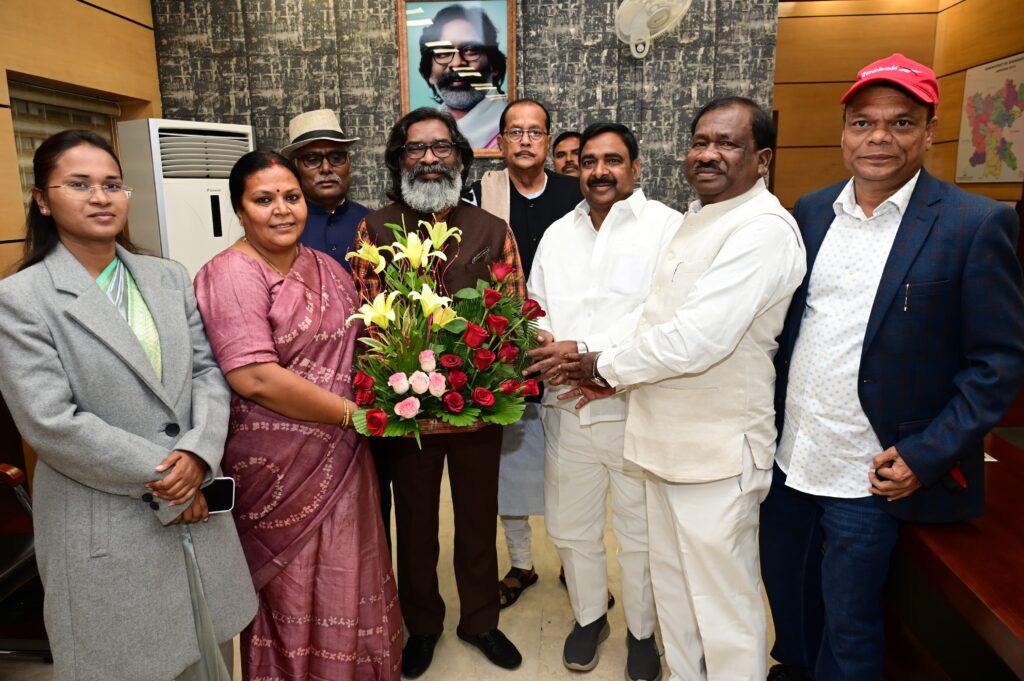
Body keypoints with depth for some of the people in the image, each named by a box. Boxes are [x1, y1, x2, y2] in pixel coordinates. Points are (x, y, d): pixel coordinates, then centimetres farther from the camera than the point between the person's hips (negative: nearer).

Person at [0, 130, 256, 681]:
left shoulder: (170, 278, 6)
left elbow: (207, 369, 3)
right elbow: (51, 423, -15)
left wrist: (198, 454, -14)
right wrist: (162, 481, -14)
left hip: (195, 506, 5)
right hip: (104, 529, -4)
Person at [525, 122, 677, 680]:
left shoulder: (666, 226, -7)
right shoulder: (556, 234, 13)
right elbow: (538, 308, 16)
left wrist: (585, 350, -23)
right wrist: (538, 335, -7)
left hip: (637, 410, -5)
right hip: (567, 409, 5)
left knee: (640, 533, 12)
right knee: (570, 528, 18)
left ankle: (642, 630, 37)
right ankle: (588, 616, 43)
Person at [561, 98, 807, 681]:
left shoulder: (764, 229, -19)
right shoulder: (701, 218, 13)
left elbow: (696, 339, -26)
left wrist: (602, 364, -13)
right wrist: (615, 370, 3)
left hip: (719, 453, -9)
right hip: (671, 438, 10)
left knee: (724, 608, 7)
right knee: (674, 587, 23)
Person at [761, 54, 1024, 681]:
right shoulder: (811, 212, 4)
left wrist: (926, 455, -15)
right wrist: (765, 415, 3)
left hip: (872, 475, -5)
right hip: (788, 455, 5)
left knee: (848, 627, 11)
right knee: (784, 589, 24)